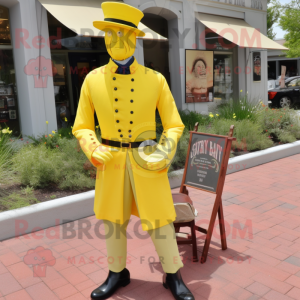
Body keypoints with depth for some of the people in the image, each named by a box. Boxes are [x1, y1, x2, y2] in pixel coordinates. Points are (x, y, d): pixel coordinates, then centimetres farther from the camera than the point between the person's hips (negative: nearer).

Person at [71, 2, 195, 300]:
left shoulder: (156, 80, -4)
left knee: (159, 219, 4)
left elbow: (174, 125, 1)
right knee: (113, 219, 13)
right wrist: (93, 151, -17)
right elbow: (81, 127, 3)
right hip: (112, 161, 2)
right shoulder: (92, 80, -2)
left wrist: (166, 152, -18)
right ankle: (117, 274, 36)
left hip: (147, 161, -1)